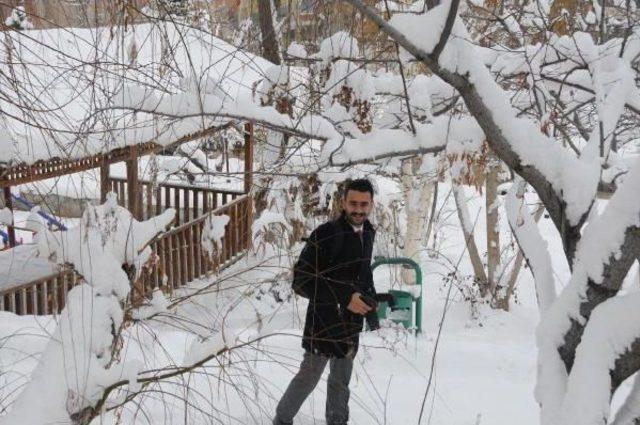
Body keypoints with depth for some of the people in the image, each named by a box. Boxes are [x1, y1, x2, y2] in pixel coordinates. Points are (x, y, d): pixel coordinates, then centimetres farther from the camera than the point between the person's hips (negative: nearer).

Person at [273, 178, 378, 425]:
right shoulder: (324, 235, -20)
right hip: (324, 322, -6)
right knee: (309, 377, 6)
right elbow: (301, 282, -20)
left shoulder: (368, 234, 3)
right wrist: (344, 298, -25)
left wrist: (372, 298, 2)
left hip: (351, 323, 6)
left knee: (341, 380, 19)